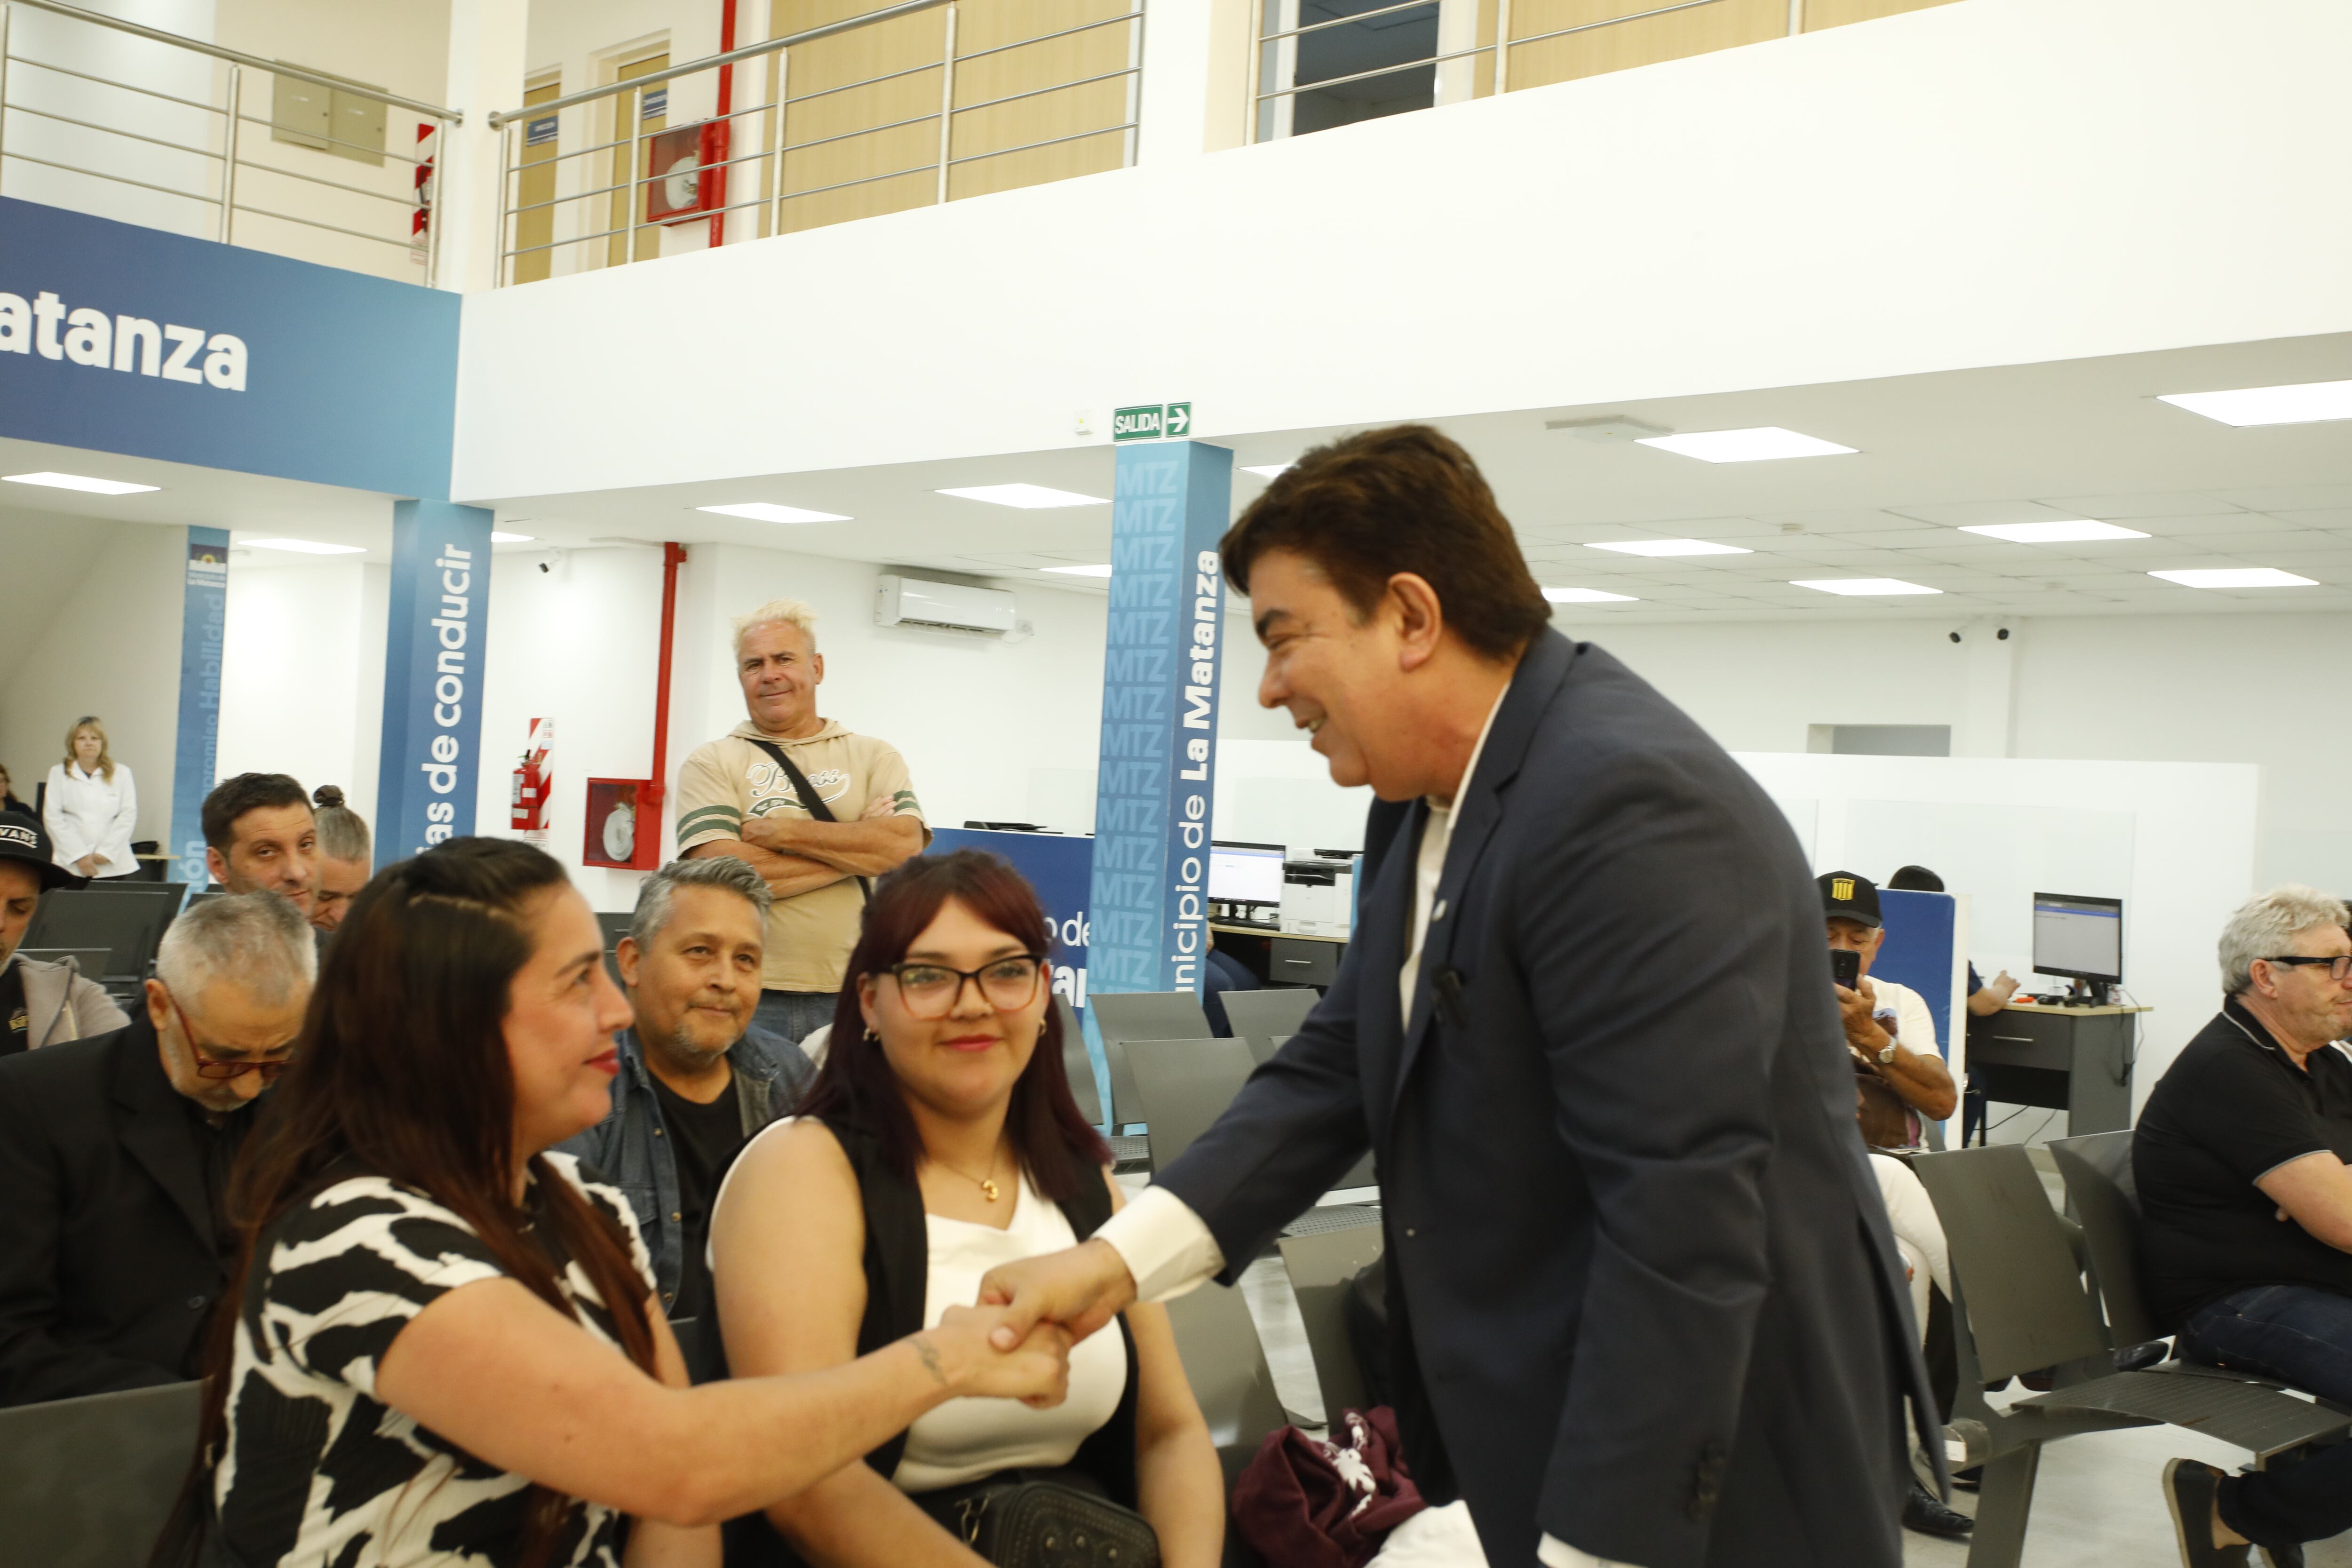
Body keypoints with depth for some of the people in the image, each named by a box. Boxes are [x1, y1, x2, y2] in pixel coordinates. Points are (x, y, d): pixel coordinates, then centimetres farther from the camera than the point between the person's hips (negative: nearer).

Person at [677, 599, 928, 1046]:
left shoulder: (875, 757, 10)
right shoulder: (712, 764, 5)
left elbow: (904, 846, -8)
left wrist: (782, 831, -9)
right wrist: (855, 851, -5)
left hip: (855, 993, 1)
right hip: (752, 996, -1)